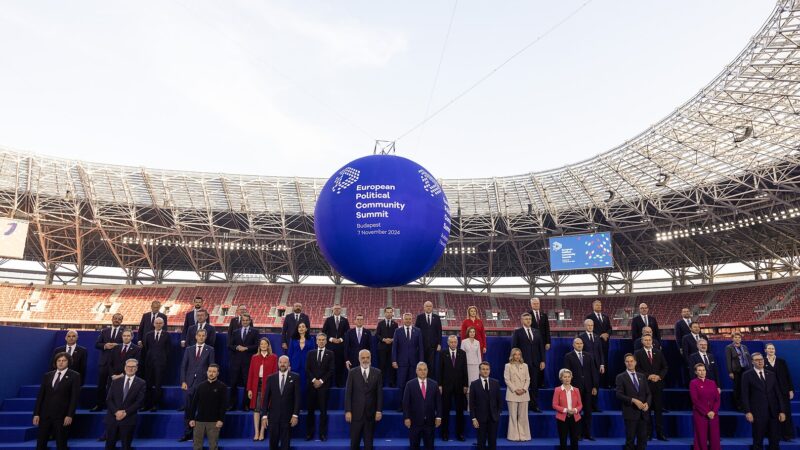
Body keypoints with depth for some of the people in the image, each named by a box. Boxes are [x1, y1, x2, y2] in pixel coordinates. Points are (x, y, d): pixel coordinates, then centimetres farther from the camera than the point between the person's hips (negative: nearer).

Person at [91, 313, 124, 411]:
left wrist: (117, 345, -20)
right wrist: (105, 346, -11)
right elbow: (96, 344, 7)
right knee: (101, 384, 8)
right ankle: (99, 405, 20)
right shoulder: (105, 331, 12)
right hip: (104, 361, 3)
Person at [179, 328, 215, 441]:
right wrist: (183, 381, -2)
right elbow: (183, 366, 8)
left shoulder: (210, 350, 4)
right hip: (190, 383, 2)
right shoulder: (189, 349, 11)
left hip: (203, 382, -2)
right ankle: (187, 434, 14)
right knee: (188, 409, 5)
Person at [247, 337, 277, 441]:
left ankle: (262, 433, 9)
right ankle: (256, 433, 7)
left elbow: (274, 373, -2)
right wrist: (249, 389, 0)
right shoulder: (254, 357, 8)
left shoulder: (273, 357, 2)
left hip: (267, 385, -2)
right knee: (256, 409, 2)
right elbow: (251, 373, 5)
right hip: (256, 385, 2)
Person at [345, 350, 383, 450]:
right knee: (354, 441, 6)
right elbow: (348, 393, -2)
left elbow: (380, 393, 1)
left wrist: (379, 410, -4)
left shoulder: (377, 372, 2)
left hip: (371, 413, 1)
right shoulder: (352, 372, -1)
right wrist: (348, 411, -8)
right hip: (356, 413, -1)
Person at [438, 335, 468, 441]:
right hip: (446, 385, -1)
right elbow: (440, 370, -1)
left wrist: (465, 385, 0)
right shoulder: (443, 353, -1)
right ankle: (445, 433, 14)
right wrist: (439, 385, -5)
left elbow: (464, 370, 3)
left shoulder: (462, 353, 3)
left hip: (459, 385, 1)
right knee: (445, 411, 5)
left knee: (460, 411, 7)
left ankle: (460, 433, 16)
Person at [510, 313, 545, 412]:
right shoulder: (517, 332, 0)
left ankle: (534, 405, 15)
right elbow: (514, 347, -3)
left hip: (535, 363, 4)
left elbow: (541, 347, 13)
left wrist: (542, 361, 6)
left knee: (534, 385, 6)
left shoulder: (536, 332, 14)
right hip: (523, 362, -4)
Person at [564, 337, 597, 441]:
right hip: (575, 387, -3)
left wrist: (594, 386, 3)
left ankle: (587, 433, 16)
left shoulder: (589, 356, 10)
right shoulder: (568, 356, -1)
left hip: (588, 387, 3)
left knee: (588, 412, 7)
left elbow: (593, 371, 8)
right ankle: (577, 434, 11)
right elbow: (567, 371, -4)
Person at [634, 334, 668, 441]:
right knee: (646, 410, 2)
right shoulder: (638, 354, 1)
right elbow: (637, 369, -4)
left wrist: (659, 376, -7)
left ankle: (660, 433, 10)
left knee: (659, 409, 4)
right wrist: (648, 376, -14)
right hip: (645, 384, -2)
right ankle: (648, 433, 8)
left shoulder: (659, 352, 10)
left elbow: (665, 367, 8)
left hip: (658, 384, 2)